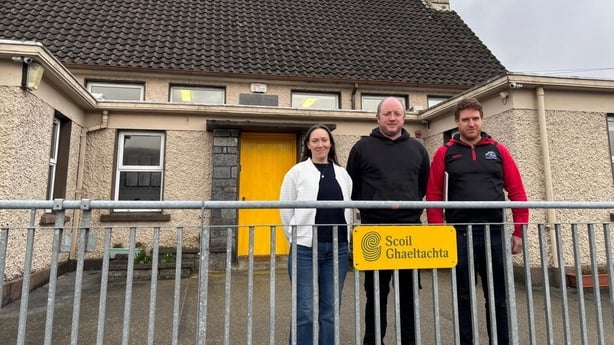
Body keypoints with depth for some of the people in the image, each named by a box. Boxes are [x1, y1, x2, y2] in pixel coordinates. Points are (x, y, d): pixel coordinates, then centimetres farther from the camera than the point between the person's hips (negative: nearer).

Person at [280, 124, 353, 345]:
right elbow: (286, 210, 2)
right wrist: (297, 238, 4)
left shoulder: (343, 174, 11)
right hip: (305, 248, -3)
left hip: (338, 248, 3)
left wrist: (344, 239, 10)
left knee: (330, 310, 12)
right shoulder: (297, 172, 1)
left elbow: (349, 209, 14)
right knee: (305, 311, 2)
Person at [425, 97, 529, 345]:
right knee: (464, 297, 9)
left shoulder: (498, 150, 10)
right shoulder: (445, 153, 4)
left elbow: (517, 192, 7)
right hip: (460, 234, -1)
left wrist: (519, 231, 0)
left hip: (495, 233, 2)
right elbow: (433, 195, -2)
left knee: (498, 297, 12)